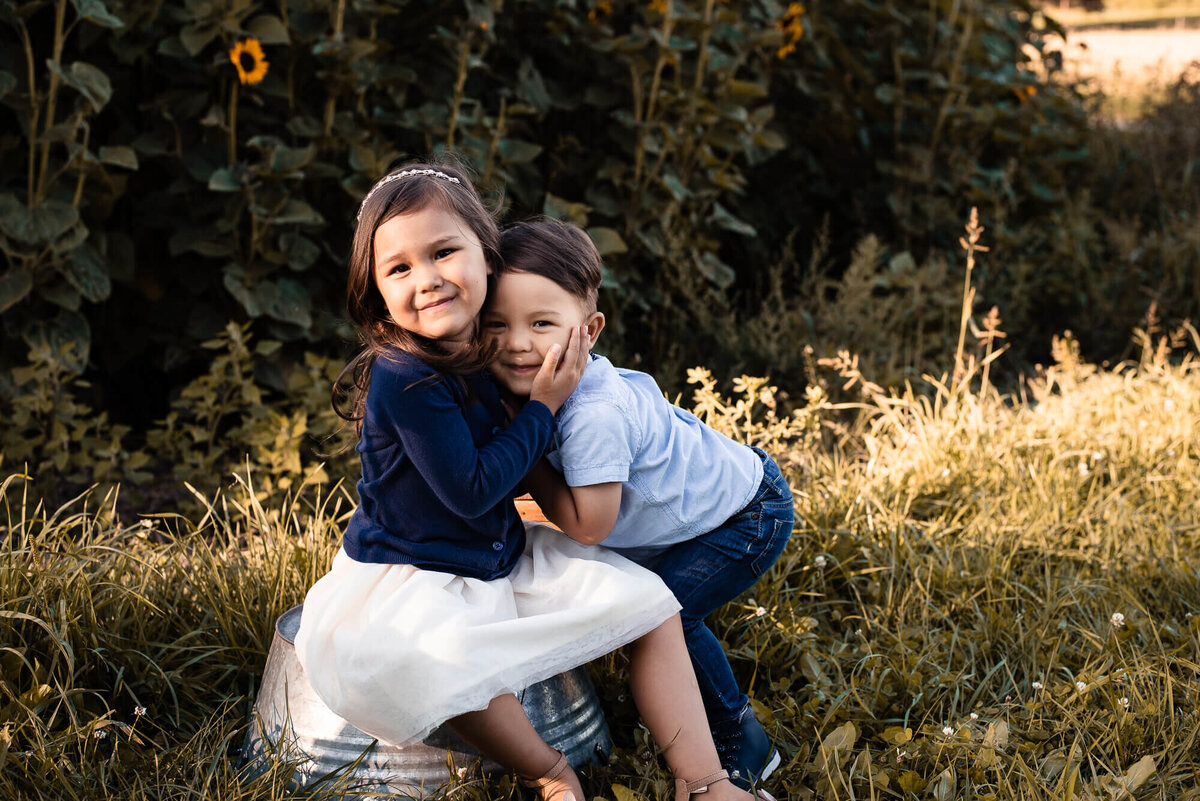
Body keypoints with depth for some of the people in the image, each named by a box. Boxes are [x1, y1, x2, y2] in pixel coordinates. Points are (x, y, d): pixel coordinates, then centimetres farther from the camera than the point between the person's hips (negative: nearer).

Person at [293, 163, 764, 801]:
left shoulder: (490, 348, -1)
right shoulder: (406, 380, -25)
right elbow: (471, 492, -24)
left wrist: (570, 345, 7)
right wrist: (543, 407, -17)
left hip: (502, 559, 8)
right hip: (410, 579, -8)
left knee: (650, 604, 3)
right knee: (444, 662, -40)